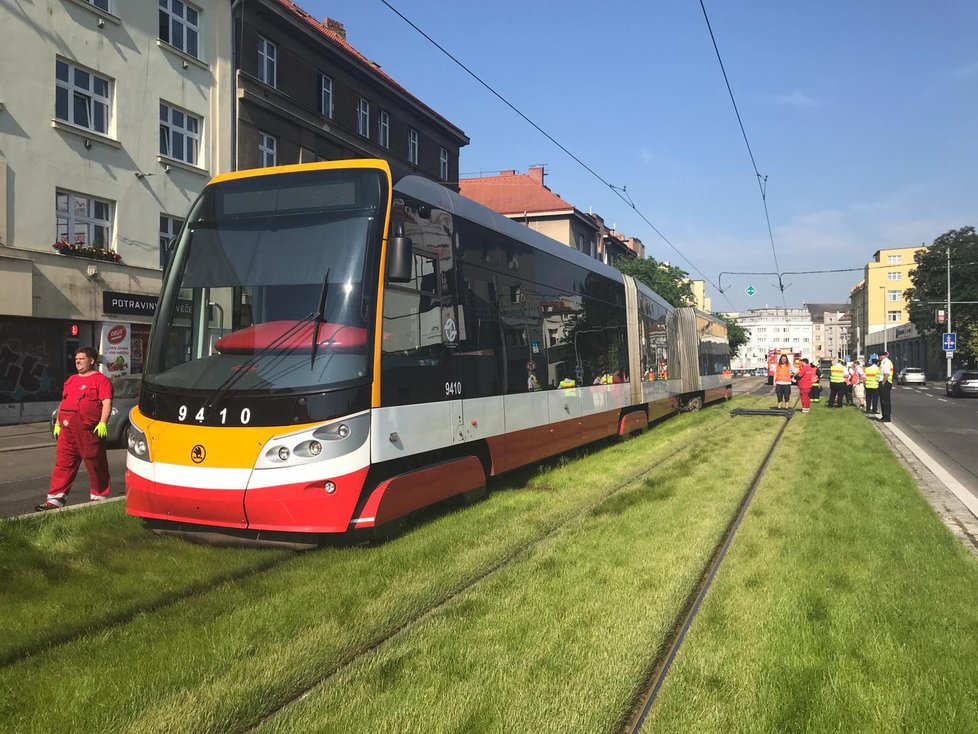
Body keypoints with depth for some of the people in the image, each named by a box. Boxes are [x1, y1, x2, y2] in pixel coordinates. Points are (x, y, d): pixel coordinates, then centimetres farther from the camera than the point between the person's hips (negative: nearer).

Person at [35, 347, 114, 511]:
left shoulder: (100, 379, -2)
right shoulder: (71, 380, 22)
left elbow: (107, 402, -12)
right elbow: (63, 403, 26)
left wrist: (102, 423, -22)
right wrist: (57, 424, 20)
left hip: (90, 431, -7)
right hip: (67, 431, 7)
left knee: (96, 465, 2)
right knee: (63, 464, 5)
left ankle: (98, 498, 13)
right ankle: (55, 499, 6)